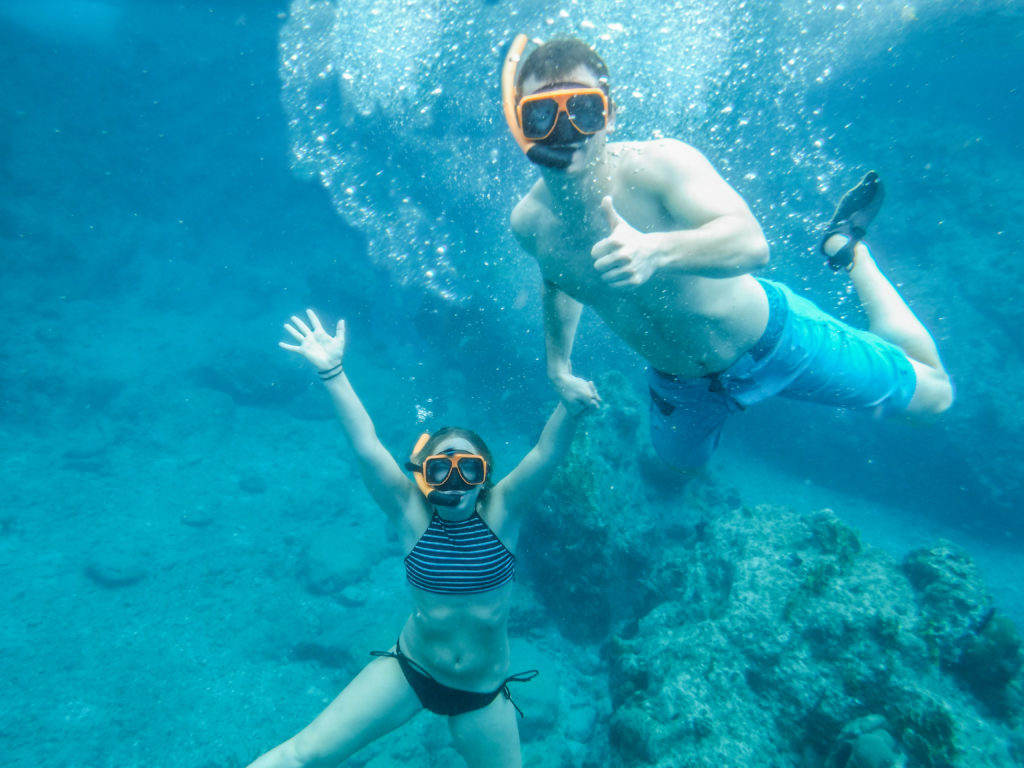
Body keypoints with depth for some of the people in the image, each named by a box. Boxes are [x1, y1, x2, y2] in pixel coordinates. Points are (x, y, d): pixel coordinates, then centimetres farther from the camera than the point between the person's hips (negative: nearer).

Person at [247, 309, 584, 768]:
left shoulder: (501, 511, -15)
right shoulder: (412, 513, -15)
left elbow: (550, 451, -28)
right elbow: (366, 448, -26)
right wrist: (332, 373, -34)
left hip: (484, 694, 1)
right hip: (408, 672, 0)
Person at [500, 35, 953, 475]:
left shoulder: (657, 165, -28)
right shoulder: (529, 222, -14)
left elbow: (751, 243, -43)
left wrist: (658, 251, -61)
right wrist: (558, 366, 10)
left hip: (771, 341, -3)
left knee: (934, 395, 15)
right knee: (683, 463, 32)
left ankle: (847, 244, 26)